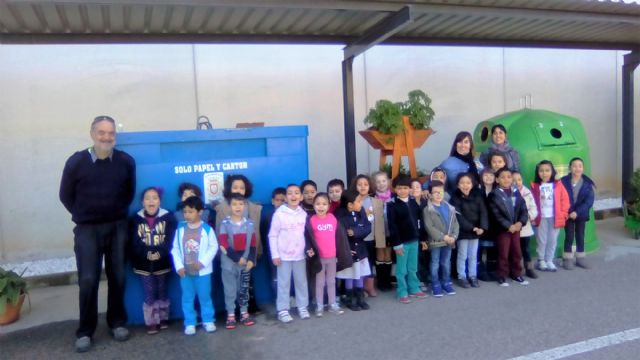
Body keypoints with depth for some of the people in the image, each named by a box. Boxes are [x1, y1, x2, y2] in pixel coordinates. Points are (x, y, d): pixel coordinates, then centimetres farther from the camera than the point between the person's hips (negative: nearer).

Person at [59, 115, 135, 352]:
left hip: (117, 227, 1)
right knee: (88, 280, -3)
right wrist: (83, 217, 8)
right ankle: (85, 331, 12)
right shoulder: (76, 162, -8)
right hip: (87, 229, -1)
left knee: (117, 277, 8)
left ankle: (117, 322, 24)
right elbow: (66, 196, 5)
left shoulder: (126, 161, -5)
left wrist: (119, 214, 9)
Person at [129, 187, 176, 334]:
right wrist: (147, 253, -20)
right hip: (144, 263, 1)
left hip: (162, 262, 0)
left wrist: (160, 253, -22)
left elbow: (171, 240, -9)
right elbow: (134, 242, -6)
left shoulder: (168, 217, -4)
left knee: (162, 291, 12)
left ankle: (163, 318, 25)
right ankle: (152, 322, 12)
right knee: (149, 293, 3)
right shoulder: (136, 219, 0)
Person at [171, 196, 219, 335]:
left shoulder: (207, 229, -9)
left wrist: (203, 262, -15)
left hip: (202, 270, -2)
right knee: (187, 298, 10)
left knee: (204, 296, 9)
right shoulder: (180, 229, -2)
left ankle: (208, 321, 23)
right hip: (185, 270, 2)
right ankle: (190, 323, 21)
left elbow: (213, 247, -6)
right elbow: (175, 248, 2)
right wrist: (178, 266, -7)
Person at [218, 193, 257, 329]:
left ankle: (244, 313, 21)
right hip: (229, 263, -2)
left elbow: (253, 244, 6)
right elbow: (223, 245, -11)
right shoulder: (225, 224, -6)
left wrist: (251, 260, -5)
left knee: (244, 289, 11)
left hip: (246, 263, 2)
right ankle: (230, 315, 13)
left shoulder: (249, 224, 3)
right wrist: (237, 258, -14)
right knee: (230, 289, 4)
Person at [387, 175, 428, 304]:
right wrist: (396, 243, -16)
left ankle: (414, 289, 28)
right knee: (401, 269, 4)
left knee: (413, 268, 16)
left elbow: (420, 221, 11)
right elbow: (392, 226, -13)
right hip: (401, 241, -5)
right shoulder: (392, 204, -11)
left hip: (414, 240, 5)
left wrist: (422, 238, 11)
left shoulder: (414, 202, 6)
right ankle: (402, 293, 13)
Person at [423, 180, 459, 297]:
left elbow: (455, 223, 7)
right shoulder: (428, 209, -9)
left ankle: (446, 283, 27)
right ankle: (435, 285, 15)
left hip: (449, 241, 4)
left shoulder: (450, 208, 8)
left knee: (446, 263, 15)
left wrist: (453, 236, -9)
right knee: (435, 263, 5)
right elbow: (429, 227, -16)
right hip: (435, 242, -4)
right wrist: (443, 237, -18)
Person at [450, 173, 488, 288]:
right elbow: (458, 216, -15)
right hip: (462, 231, -4)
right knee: (462, 256, 5)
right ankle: (462, 277, 16)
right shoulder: (455, 198, -9)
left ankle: (473, 276, 24)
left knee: (473, 256, 13)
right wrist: (471, 228, -20)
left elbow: (483, 213, -3)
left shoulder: (477, 196, 4)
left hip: (476, 230, 4)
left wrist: (482, 227, -17)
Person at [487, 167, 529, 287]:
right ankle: (502, 277, 12)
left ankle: (516, 274, 27)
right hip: (502, 229, -4)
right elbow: (496, 214, -13)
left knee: (516, 253, 13)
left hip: (516, 227, 4)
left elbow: (523, 209, 2)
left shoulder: (516, 192, 7)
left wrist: (520, 222, -14)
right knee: (503, 254, 2)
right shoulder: (494, 194, -7)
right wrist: (508, 226, -18)